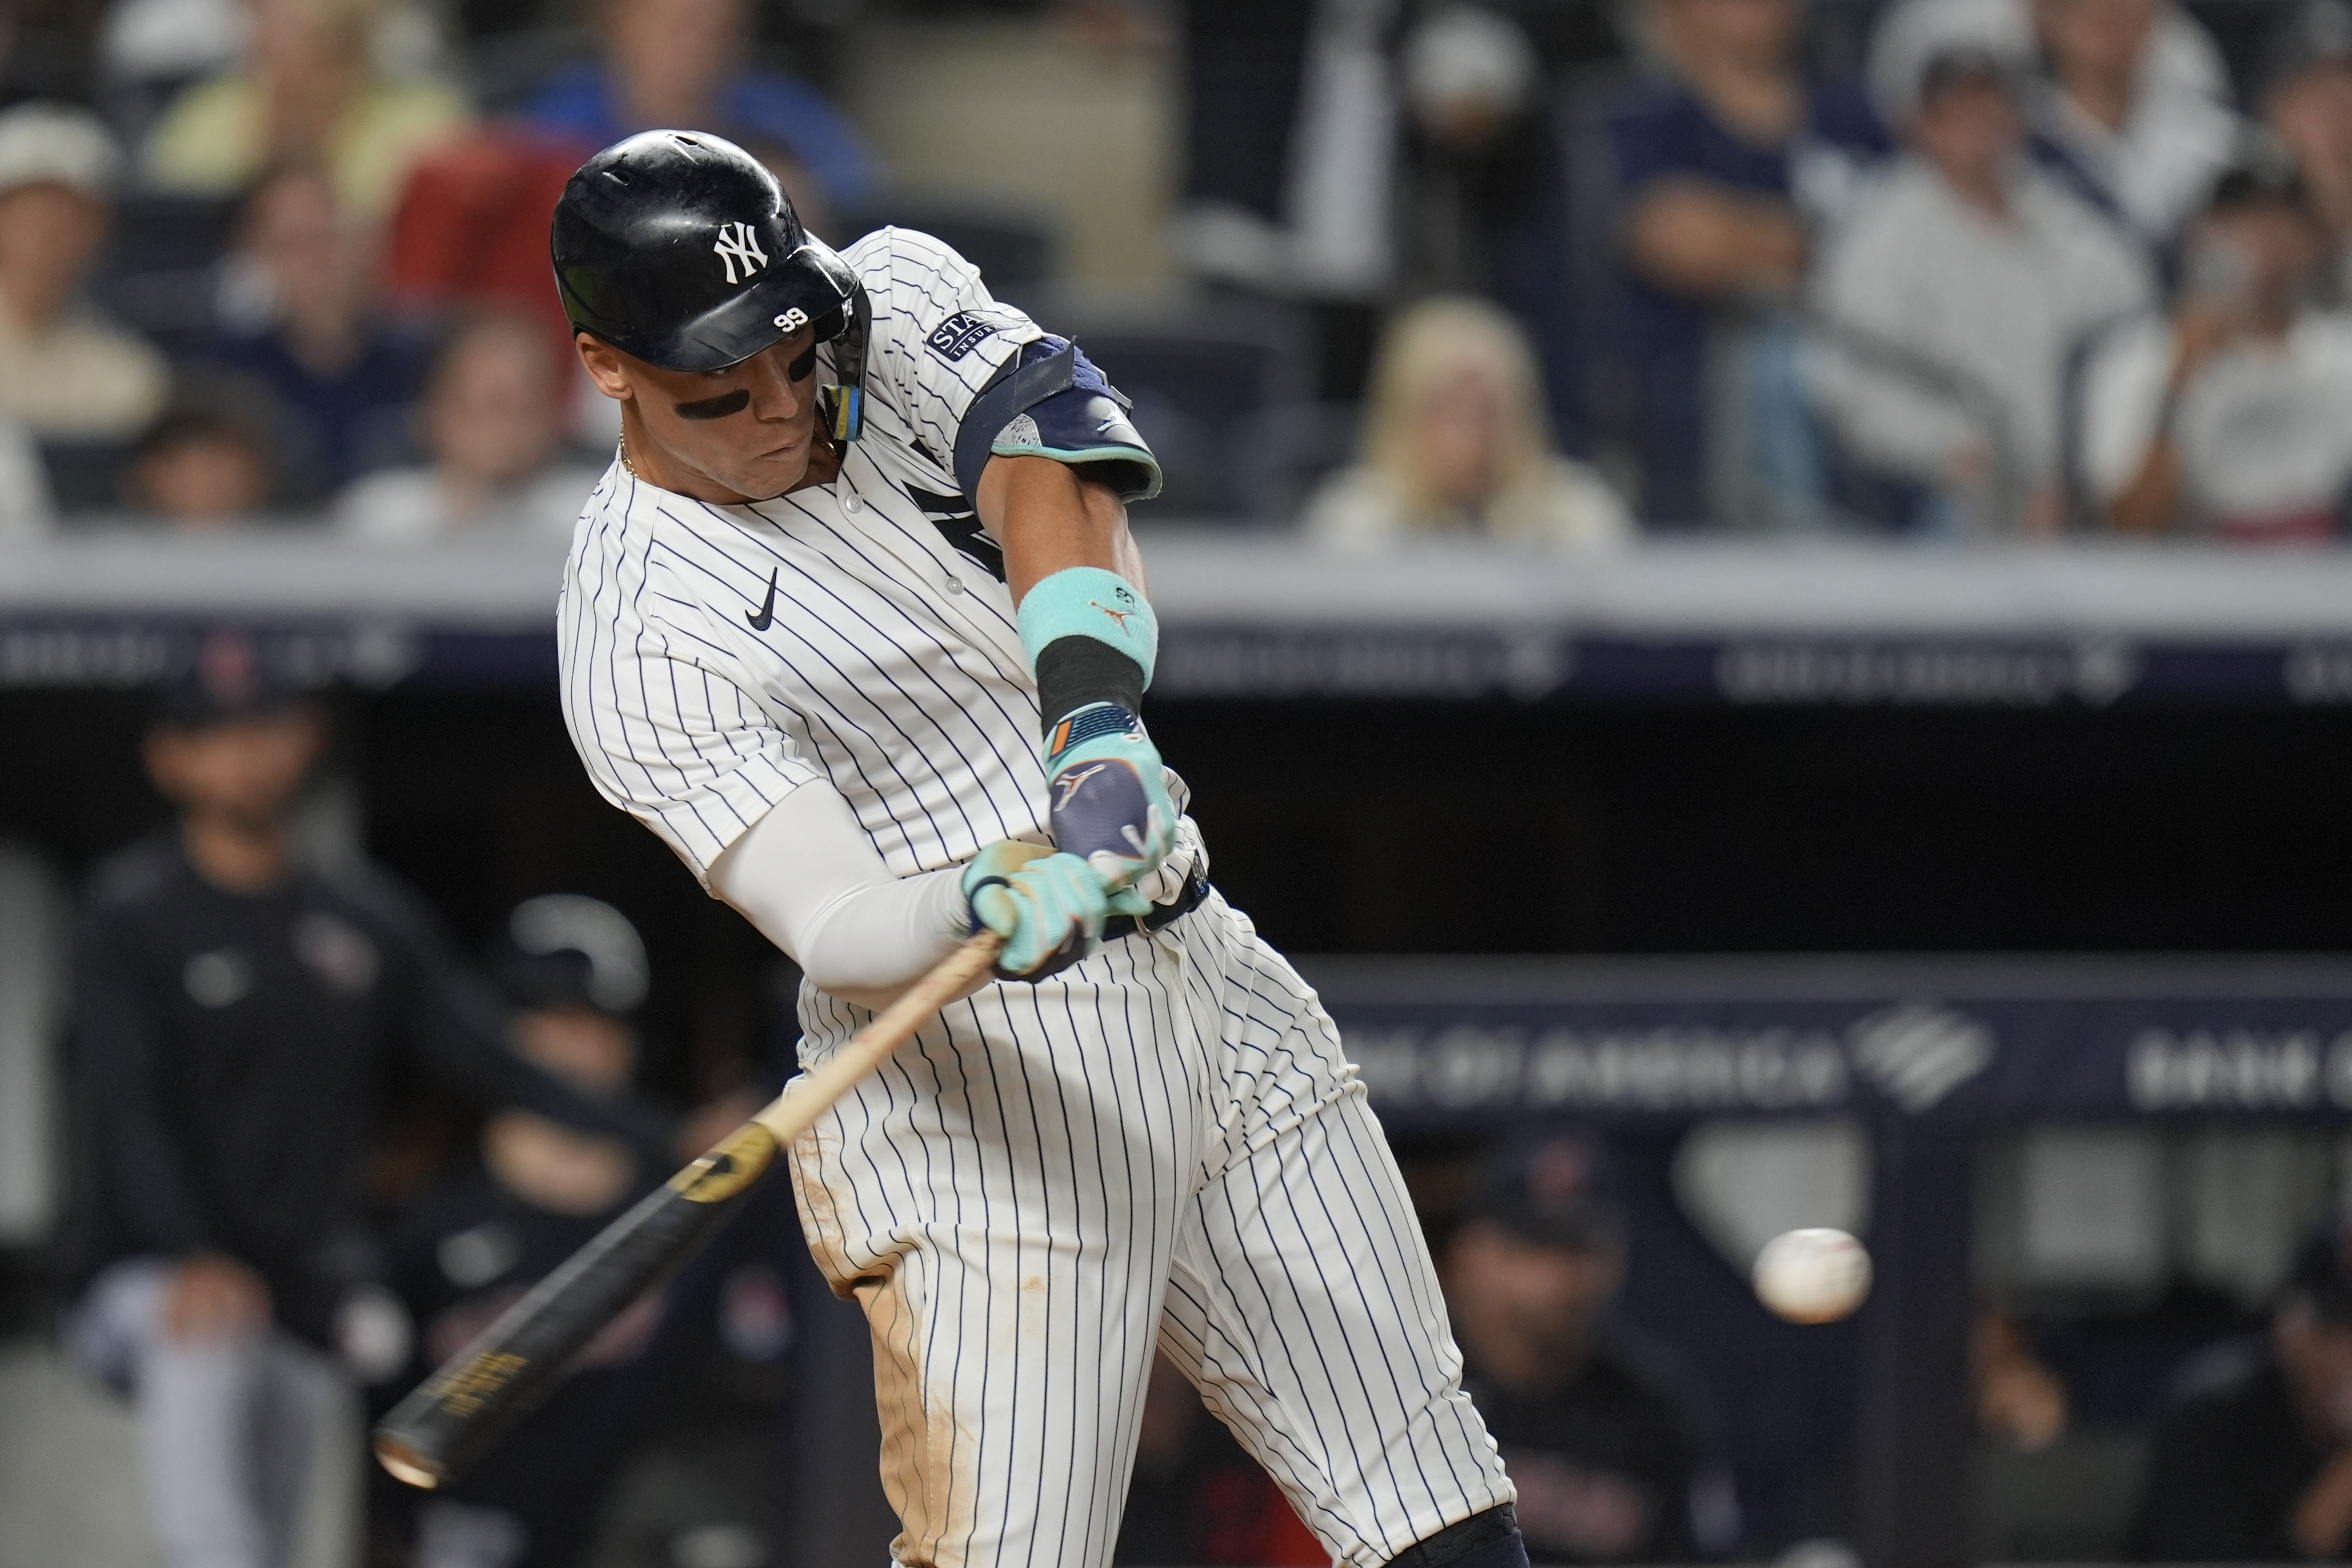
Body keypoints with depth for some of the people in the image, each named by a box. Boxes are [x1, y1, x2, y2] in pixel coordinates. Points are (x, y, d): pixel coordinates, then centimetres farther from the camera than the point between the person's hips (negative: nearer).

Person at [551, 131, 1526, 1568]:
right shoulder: (642, 637, -14)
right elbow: (832, 925, -24)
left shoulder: (897, 296, 2)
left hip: (1211, 976, 6)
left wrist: (1094, 714, -36)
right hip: (984, 1083, -6)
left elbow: (1051, 463, -17)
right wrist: (989, 915, -46)